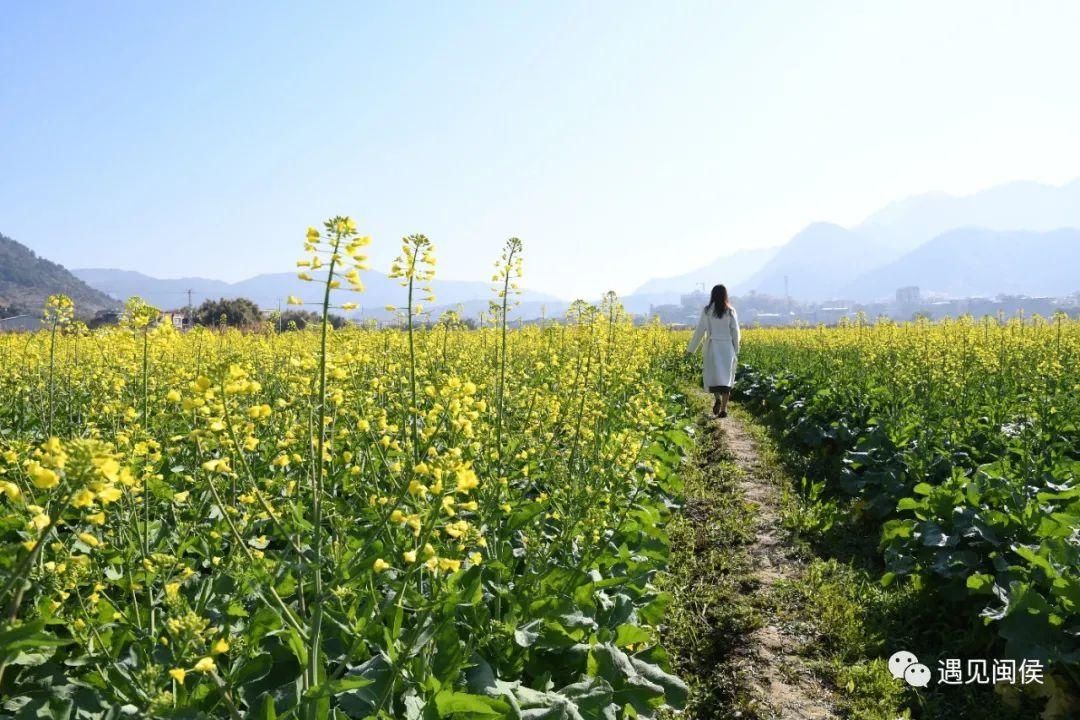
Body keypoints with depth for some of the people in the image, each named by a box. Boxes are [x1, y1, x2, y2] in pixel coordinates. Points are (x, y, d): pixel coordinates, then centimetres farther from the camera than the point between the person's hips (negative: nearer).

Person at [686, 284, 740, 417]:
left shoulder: (707, 310, -3)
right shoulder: (731, 311, 0)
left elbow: (700, 330, -3)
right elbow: (735, 332, 0)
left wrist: (691, 349, 4)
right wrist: (736, 351, 10)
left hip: (713, 347, -1)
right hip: (727, 347, 1)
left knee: (713, 375, 8)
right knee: (726, 377, 6)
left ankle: (717, 398, -18)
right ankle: (723, 409, 2)